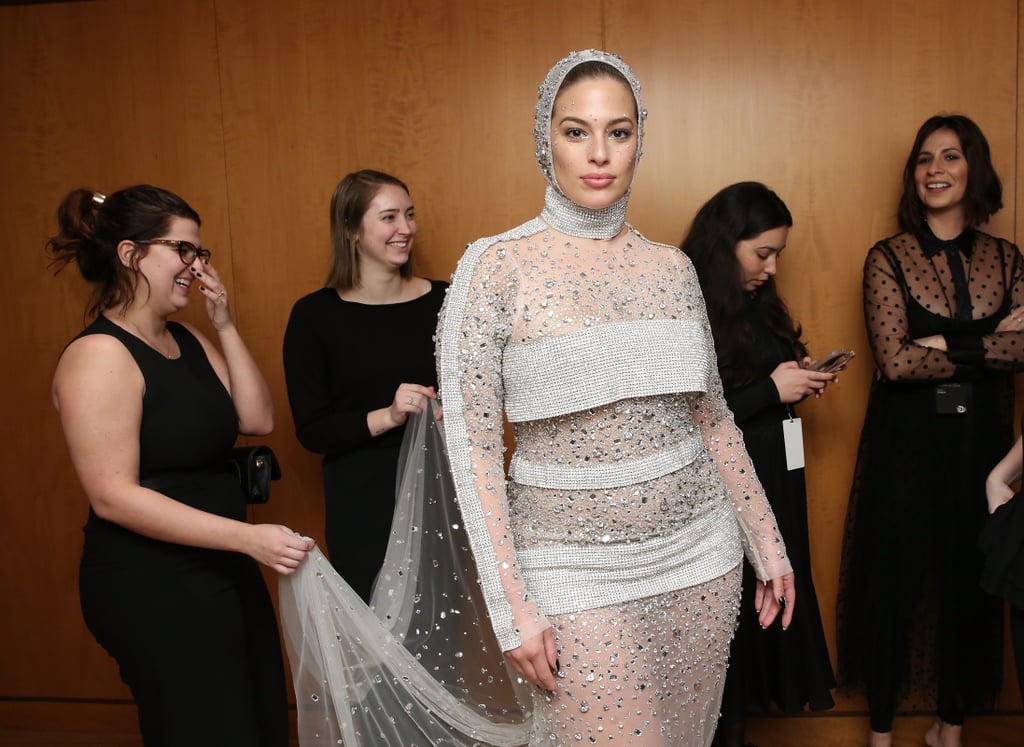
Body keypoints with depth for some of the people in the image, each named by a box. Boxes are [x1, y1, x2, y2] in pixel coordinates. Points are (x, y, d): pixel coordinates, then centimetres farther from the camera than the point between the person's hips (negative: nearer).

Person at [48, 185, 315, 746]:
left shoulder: (186, 341, 9)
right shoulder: (99, 355, -16)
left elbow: (258, 420, 5)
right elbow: (112, 495, -22)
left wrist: (225, 327, -2)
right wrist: (248, 537, -27)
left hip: (223, 573, 8)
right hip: (152, 589, -8)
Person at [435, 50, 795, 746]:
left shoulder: (672, 266, 3)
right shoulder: (496, 264, -10)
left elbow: (712, 417, 11)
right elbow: (472, 449, -11)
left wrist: (767, 543, 13)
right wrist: (513, 608, -13)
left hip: (699, 555, 5)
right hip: (576, 566, -4)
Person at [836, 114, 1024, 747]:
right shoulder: (889, 258, -5)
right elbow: (895, 362, -16)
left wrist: (948, 345, -19)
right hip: (907, 442, -3)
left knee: (970, 576, 13)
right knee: (893, 577, 6)